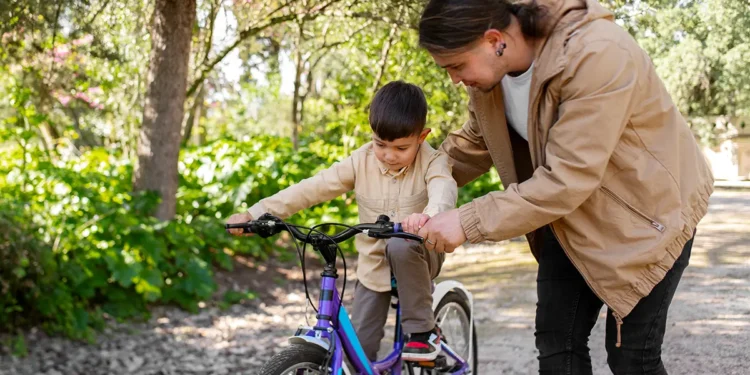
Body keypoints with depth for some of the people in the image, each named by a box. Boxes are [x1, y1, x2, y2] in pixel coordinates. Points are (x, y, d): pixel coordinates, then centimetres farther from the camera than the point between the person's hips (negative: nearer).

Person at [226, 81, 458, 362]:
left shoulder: (431, 162, -17)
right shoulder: (362, 162, -10)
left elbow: (444, 189, -39)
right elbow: (312, 188, -14)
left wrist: (429, 215, -65)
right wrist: (254, 214, -22)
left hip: (415, 258, -3)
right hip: (374, 265, 3)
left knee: (401, 245, -36)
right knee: (359, 348, -5)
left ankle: (423, 331, -19)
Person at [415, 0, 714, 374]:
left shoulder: (596, 55, -34)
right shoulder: (491, 65, -9)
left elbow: (566, 181, -34)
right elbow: (473, 143, 9)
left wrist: (469, 222, -32)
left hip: (648, 208, -7)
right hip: (572, 215, 7)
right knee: (556, 341, 2)